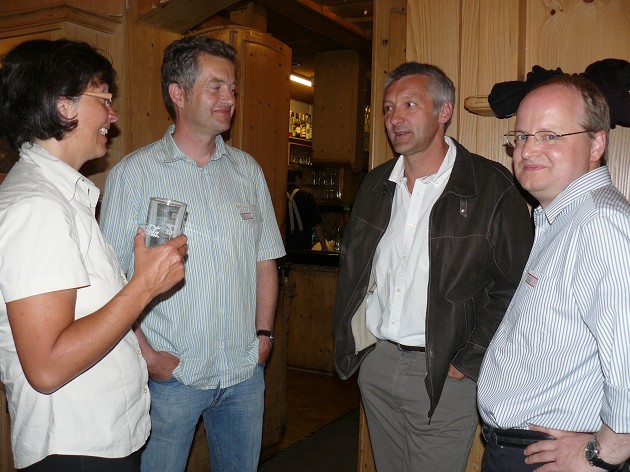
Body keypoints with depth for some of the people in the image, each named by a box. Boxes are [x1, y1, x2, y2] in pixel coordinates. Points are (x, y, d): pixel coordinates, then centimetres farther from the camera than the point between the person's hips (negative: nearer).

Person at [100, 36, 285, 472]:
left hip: (245, 372, 4)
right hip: (169, 374, -3)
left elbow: (265, 259, 10)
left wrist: (264, 333, 4)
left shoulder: (247, 169, 6)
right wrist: (147, 355, -11)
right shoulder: (134, 173, -7)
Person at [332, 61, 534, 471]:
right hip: (375, 364, 6)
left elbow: (514, 288, -14)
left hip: (443, 377, -5)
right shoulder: (377, 184, 7)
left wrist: (467, 365, -13)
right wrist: (350, 339, 9)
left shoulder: (492, 188, -13)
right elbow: (351, 265, 16)